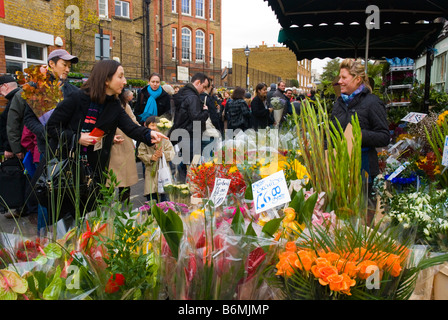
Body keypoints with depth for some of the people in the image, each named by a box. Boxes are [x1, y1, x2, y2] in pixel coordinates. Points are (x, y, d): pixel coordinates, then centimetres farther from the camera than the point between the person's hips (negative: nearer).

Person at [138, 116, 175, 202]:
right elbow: (141, 155, -1)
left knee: (164, 199, 2)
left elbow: (171, 154, -2)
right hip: (151, 172, 0)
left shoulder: (165, 140, 5)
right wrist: (151, 157, -18)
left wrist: (162, 154, -21)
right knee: (151, 200, 3)